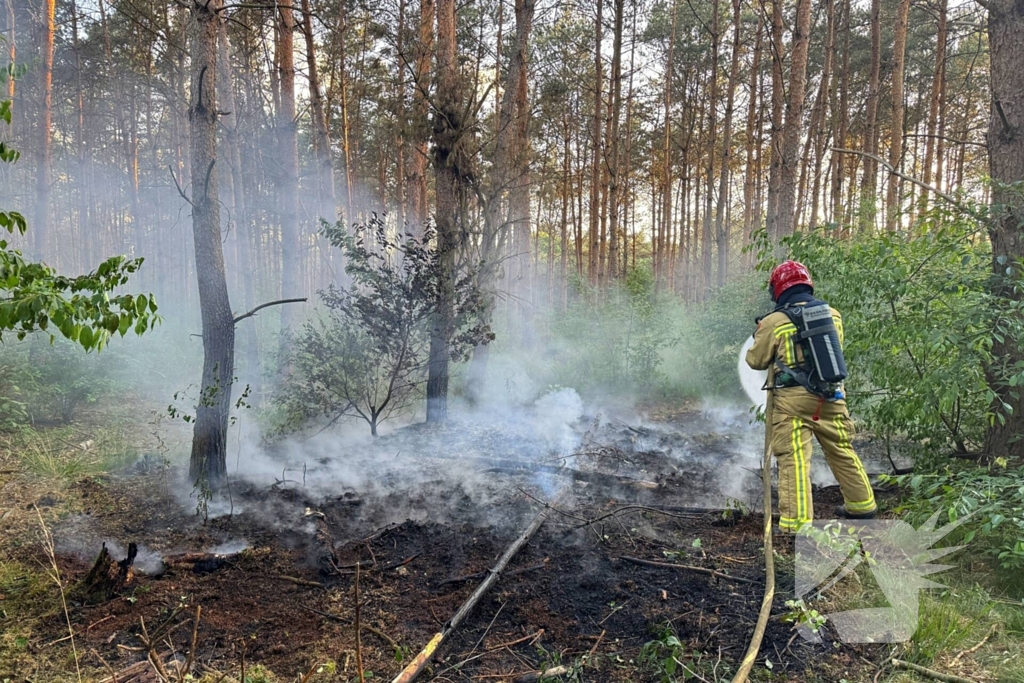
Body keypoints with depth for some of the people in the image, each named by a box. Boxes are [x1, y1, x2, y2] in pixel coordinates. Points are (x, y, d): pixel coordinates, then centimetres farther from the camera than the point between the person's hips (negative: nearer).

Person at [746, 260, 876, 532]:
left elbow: (756, 361, 2)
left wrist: (760, 338, 20)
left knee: (794, 459, -3)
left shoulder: (773, 322, -9)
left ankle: (796, 522, -4)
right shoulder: (833, 314, 5)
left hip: (793, 399, -5)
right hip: (831, 395, 5)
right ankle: (861, 505, 34)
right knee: (842, 451, 20)